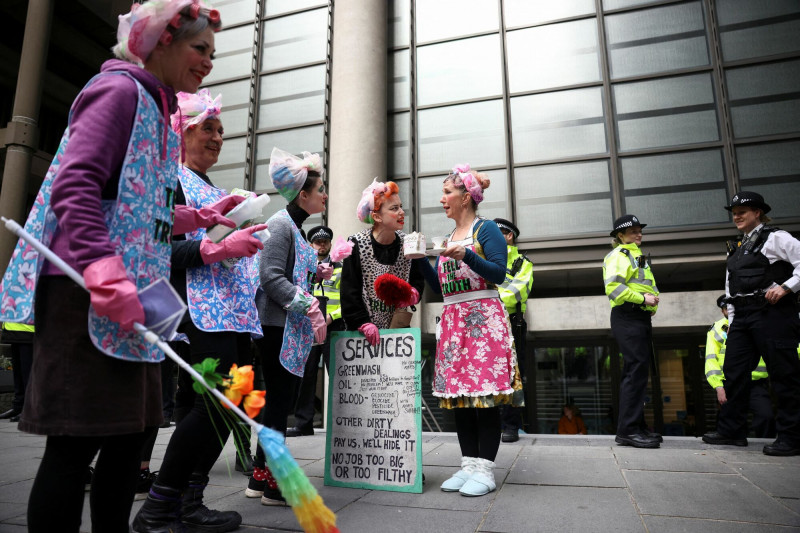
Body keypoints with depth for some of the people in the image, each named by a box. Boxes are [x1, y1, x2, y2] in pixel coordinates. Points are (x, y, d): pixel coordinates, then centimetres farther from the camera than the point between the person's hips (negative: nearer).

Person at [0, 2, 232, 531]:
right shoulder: (119, 89, -3)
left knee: (130, 431, 12)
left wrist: (197, 218, 17)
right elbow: (75, 185, -18)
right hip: (85, 290, -9)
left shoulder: (157, 111, 23)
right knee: (77, 439, -4)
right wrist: (106, 272, -27)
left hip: (130, 293, 9)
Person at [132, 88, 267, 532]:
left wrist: (247, 241, 12)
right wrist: (219, 248, -20)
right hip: (203, 308, -9)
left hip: (238, 310, 9)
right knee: (216, 405, -13)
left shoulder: (218, 191, 26)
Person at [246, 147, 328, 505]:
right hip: (276, 326, -10)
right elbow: (271, 277, -20)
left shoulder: (295, 227, 18)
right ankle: (273, 485, 8)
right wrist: (309, 306, -23)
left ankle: (260, 477, 25)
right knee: (280, 400, -4)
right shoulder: (280, 224, -11)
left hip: (290, 327, 10)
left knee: (279, 400, 14)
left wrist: (316, 273, 7)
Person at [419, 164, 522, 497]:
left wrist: (467, 254, -19)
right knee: (458, 395, 6)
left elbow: (499, 274, -11)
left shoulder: (486, 229, 0)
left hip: (483, 317, -7)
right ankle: (469, 465, 14)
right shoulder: (448, 238, 19)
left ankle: (485, 469, 3)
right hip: (452, 321, 7)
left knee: (484, 395, -6)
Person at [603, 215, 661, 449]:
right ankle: (628, 430, -15)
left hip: (641, 316, 10)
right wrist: (642, 298, -17)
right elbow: (613, 286, -18)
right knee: (636, 369, -16)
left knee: (638, 371, 10)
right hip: (627, 316, -10)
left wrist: (652, 298, 9)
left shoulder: (637, 256, 27)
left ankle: (635, 427, 16)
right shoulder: (618, 255, -4)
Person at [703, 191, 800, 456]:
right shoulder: (737, 248, 21)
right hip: (743, 316, 8)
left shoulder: (775, 238, 0)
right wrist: (732, 318, 17)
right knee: (734, 371, 7)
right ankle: (730, 429, 14)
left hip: (771, 313, -8)